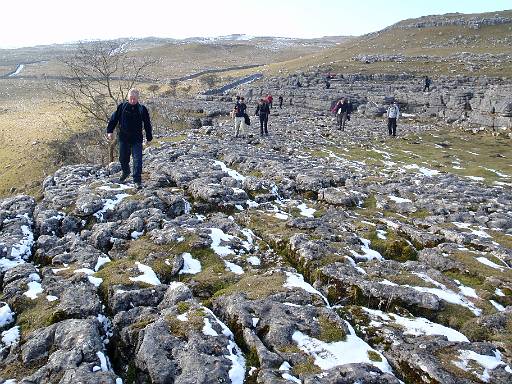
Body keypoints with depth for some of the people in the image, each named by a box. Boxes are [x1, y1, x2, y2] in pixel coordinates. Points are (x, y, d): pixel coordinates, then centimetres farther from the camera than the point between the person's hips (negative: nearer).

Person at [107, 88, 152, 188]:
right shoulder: (122, 107, -1)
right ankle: (126, 172, 43)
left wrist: (149, 137, 5)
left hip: (137, 139, -2)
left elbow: (147, 124, 4)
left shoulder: (142, 109, -3)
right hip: (123, 138, 2)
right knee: (123, 158, 15)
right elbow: (114, 119, 4)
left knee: (137, 159, -8)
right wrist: (110, 131, -2)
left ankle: (137, 180, -3)